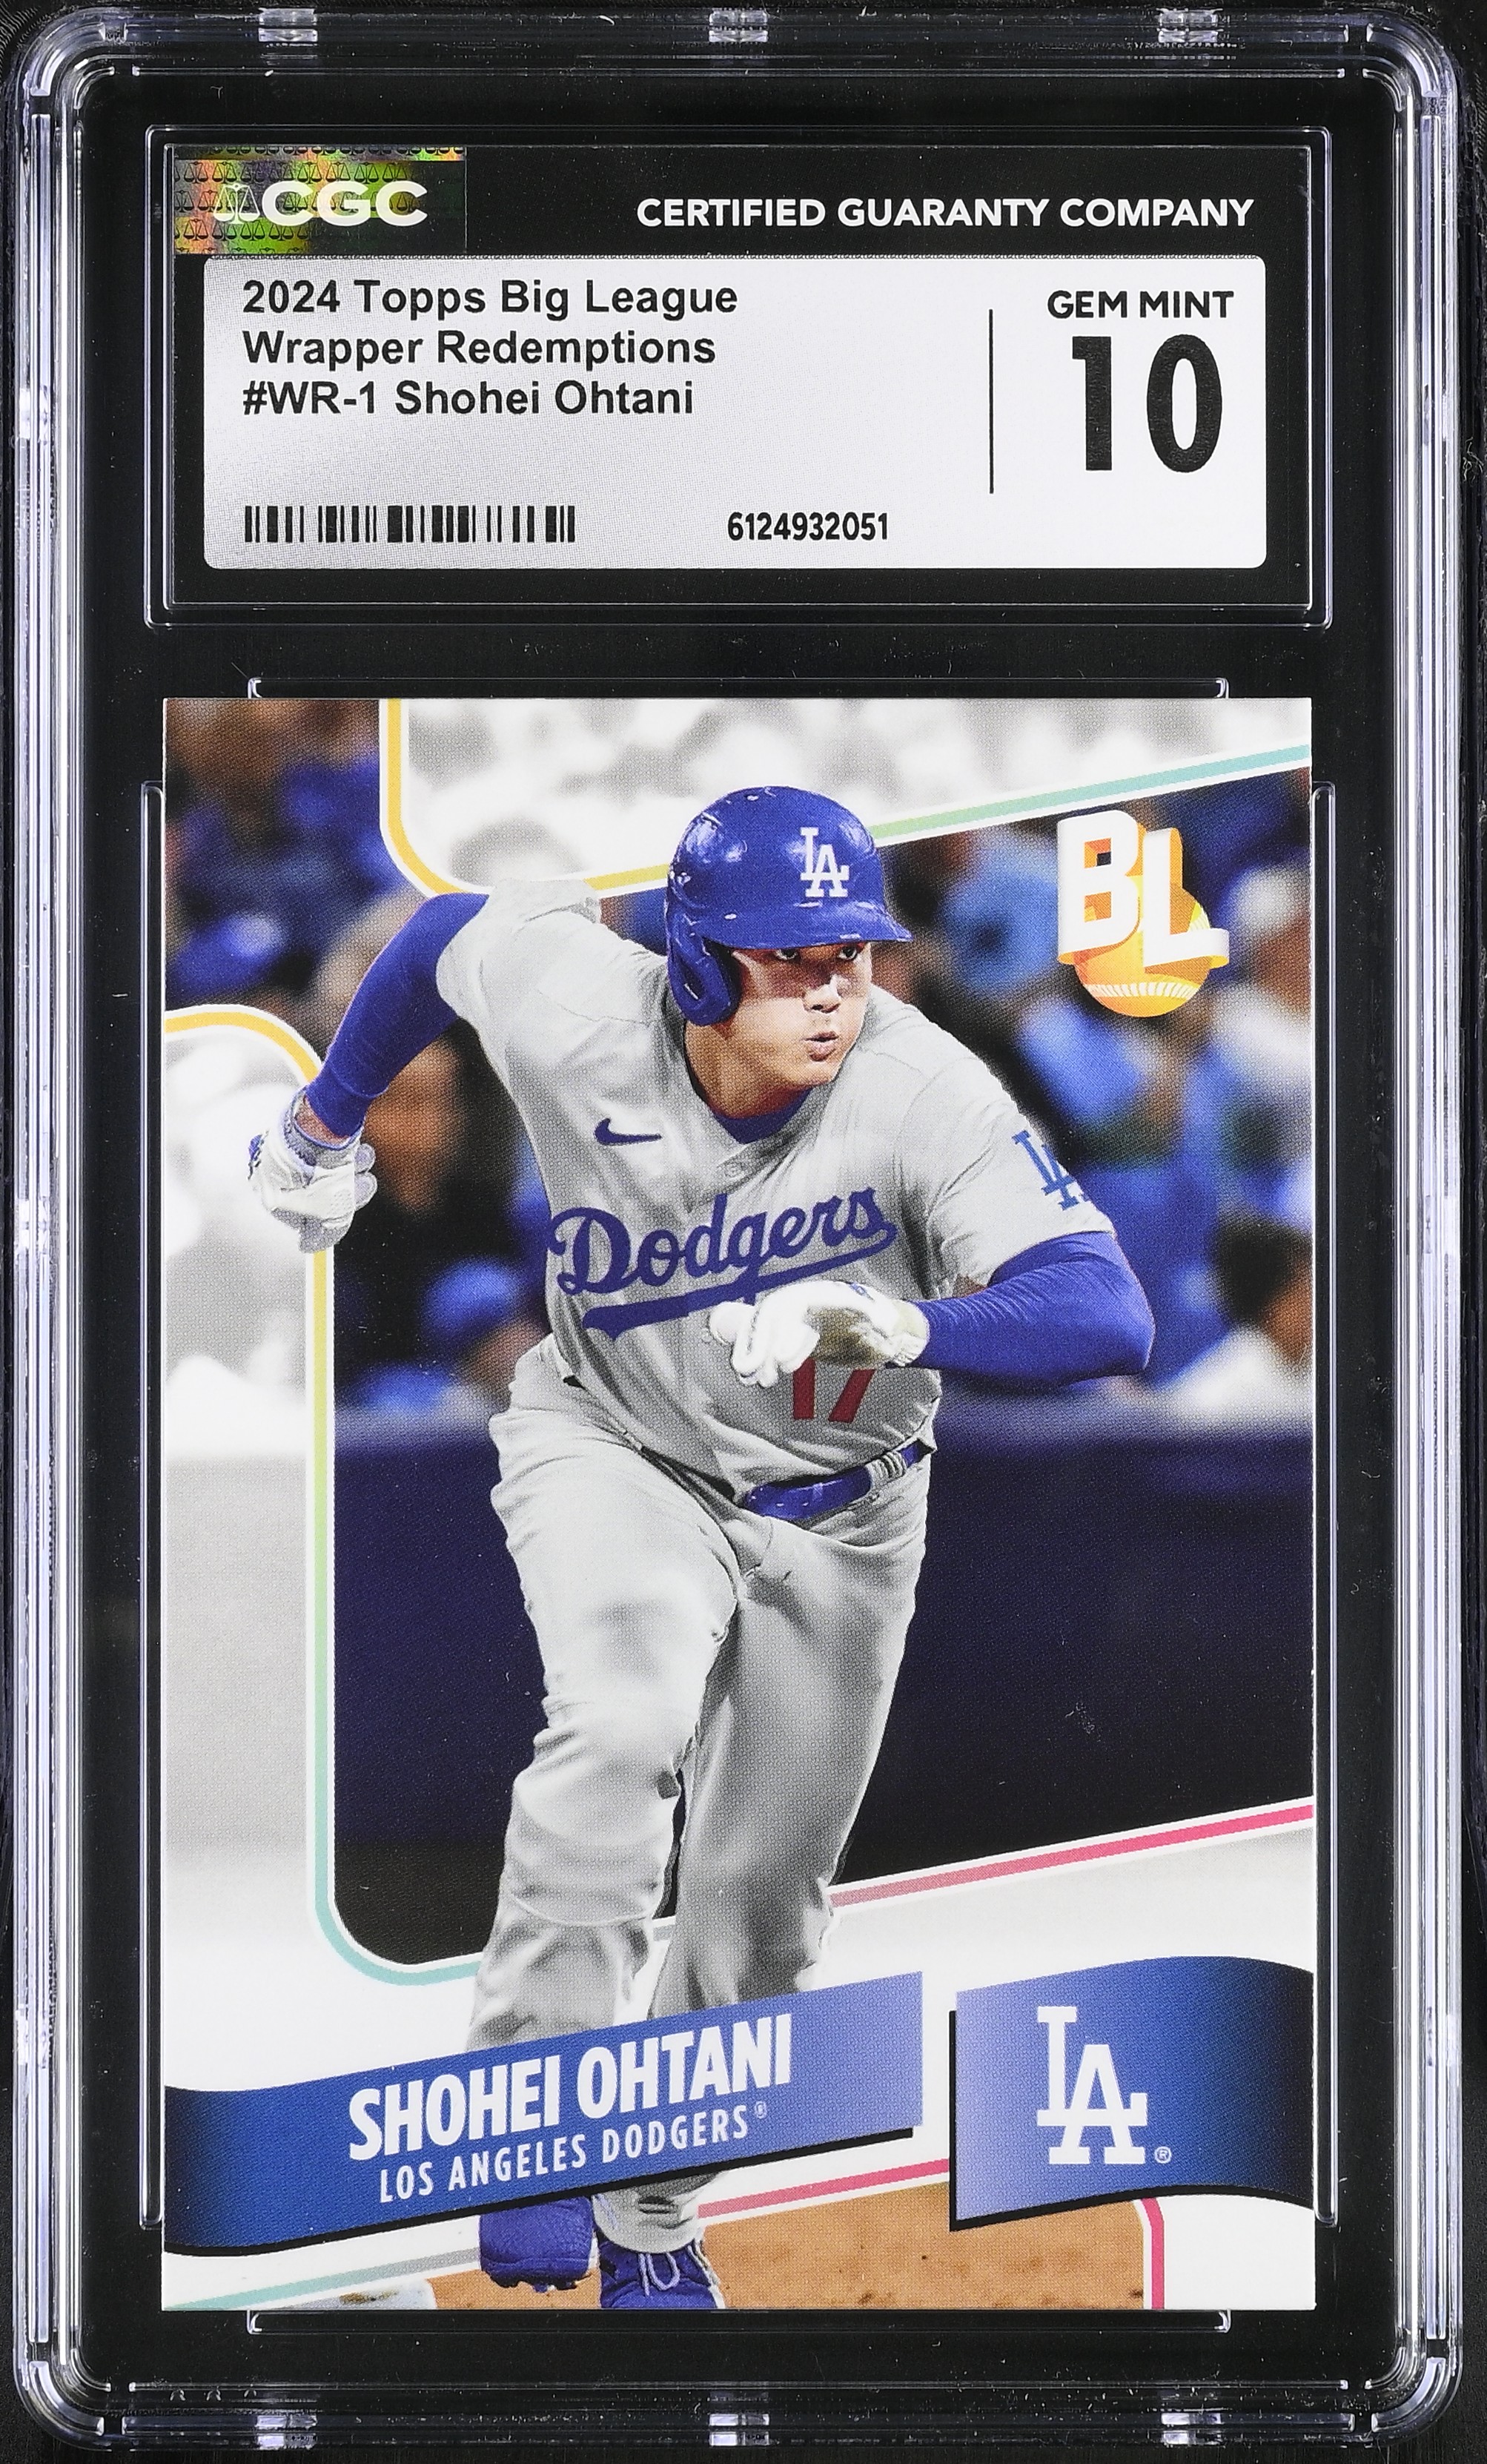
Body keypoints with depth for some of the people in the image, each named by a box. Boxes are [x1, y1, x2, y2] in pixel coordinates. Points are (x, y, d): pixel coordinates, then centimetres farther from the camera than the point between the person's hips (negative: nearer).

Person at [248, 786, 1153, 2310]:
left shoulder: (924, 1093, -30)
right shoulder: (571, 1014, -25)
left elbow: (1108, 1314, -39)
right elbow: (450, 930, -2)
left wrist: (894, 1326, -56)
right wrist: (327, 1118, 12)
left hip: (835, 1511, 1)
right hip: (611, 1453, -1)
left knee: (761, 1900, 9)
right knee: (623, 1724, -32)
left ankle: (651, 2223, 32)